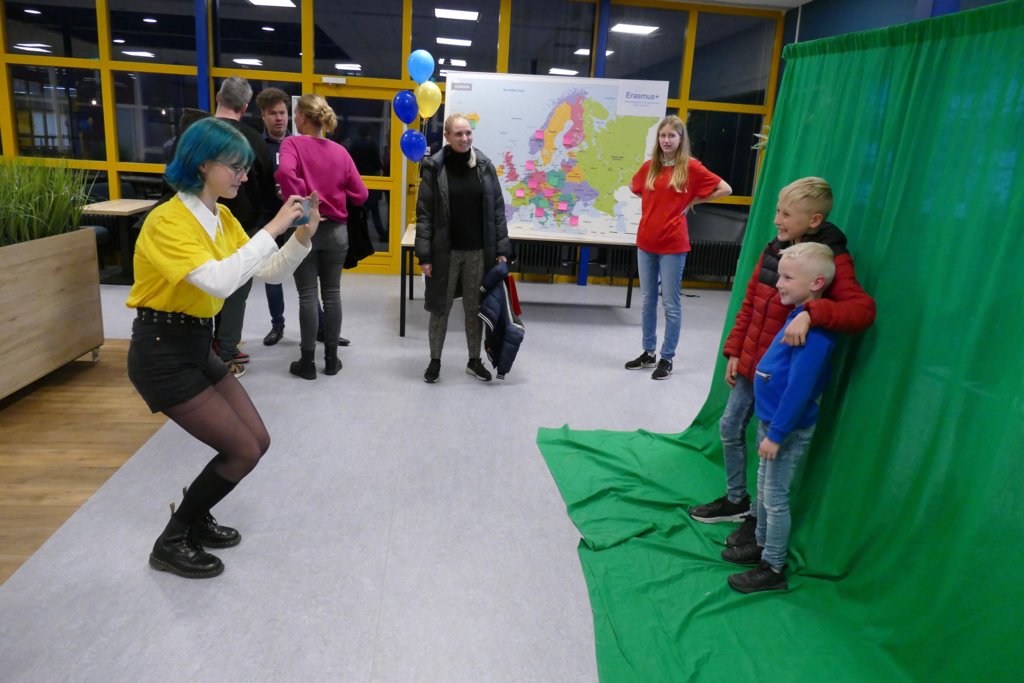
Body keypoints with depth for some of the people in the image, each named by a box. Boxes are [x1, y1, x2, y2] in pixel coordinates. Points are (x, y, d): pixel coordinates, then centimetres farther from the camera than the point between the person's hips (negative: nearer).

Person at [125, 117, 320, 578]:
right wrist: (272, 227, -32)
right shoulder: (167, 221, -20)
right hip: (161, 353, -8)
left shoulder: (223, 217, 6)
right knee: (242, 451, -5)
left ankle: (194, 517, 31)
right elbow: (220, 281, -35)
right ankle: (172, 542, 15)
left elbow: (271, 273, 5)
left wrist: (302, 237, -11)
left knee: (258, 442, 9)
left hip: (198, 346, 8)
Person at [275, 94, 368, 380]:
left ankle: (307, 362, 12)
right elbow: (360, 194, 4)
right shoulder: (340, 151, 4)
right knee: (332, 293, 11)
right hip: (336, 229, 3)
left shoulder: (293, 143, -6)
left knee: (308, 295, 4)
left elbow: (285, 172, -28)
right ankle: (331, 358, 18)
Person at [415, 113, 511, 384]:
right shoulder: (434, 168, -5)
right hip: (445, 251, -2)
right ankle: (435, 361, 24)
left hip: (478, 251, 2)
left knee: (475, 308, 11)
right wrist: (424, 255, -11)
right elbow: (424, 213, -6)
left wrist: (501, 249, 0)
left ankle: (474, 361, 26)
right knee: (440, 307, 8)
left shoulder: (484, 166, 2)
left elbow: (497, 209, 4)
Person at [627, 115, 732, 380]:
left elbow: (725, 189, -4)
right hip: (646, 241, 5)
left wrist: (693, 201, -2)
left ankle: (667, 358, 13)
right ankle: (648, 353, 24)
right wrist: (653, 203, 11)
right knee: (647, 301, 12)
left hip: (673, 244, -5)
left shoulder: (691, 166, -5)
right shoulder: (649, 166, 7)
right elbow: (634, 188, 26)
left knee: (671, 303, 2)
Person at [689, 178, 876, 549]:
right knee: (730, 428, 17)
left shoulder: (832, 260, -17)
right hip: (750, 363, 7)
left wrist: (810, 313, -45)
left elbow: (863, 309, -30)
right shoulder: (774, 249, 3)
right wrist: (734, 351, 7)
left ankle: (761, 519, 30)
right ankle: (736, 500, 39)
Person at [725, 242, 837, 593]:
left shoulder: (815, 331, -25)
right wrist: (769, 428, 18)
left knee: (775, 497, 3)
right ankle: (762, 543, 40)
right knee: (764, 487, 22)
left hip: (788, 428, -9)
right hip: (770, 419, 9)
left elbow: (799, 388, -27)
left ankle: (773, 568, 19)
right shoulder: (798, 315, 5)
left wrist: (776, 434, -22)